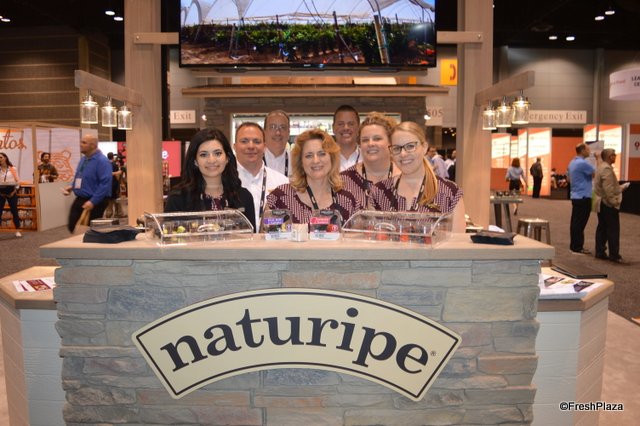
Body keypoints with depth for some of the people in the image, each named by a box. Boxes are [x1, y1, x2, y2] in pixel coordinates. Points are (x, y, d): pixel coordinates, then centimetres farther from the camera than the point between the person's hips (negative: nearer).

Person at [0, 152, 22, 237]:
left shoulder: (13, 169, 3)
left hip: (11, 191, -1)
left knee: (14, 211, 4)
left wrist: (15, 191, -5)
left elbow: (18, 181, 3)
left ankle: (17, 231, 11)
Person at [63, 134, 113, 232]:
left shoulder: (102, 161, -17)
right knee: (72, 228, 9)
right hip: (79, 200, 9)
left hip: (94, 203, -9)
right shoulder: (83, 159, 12)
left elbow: (105, 184, -24)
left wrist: (93, 201, -26)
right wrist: (72, 186, 7)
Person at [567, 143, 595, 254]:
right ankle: (577, 247, -1)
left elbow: (569, 177, 23)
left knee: (575, 222, 12)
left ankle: (574, 245, 17)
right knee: (580, 223, -5)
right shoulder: (583, 163, -17)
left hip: (575, 196, 10)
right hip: (583, 197, -10)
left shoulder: (572, 162, 13)